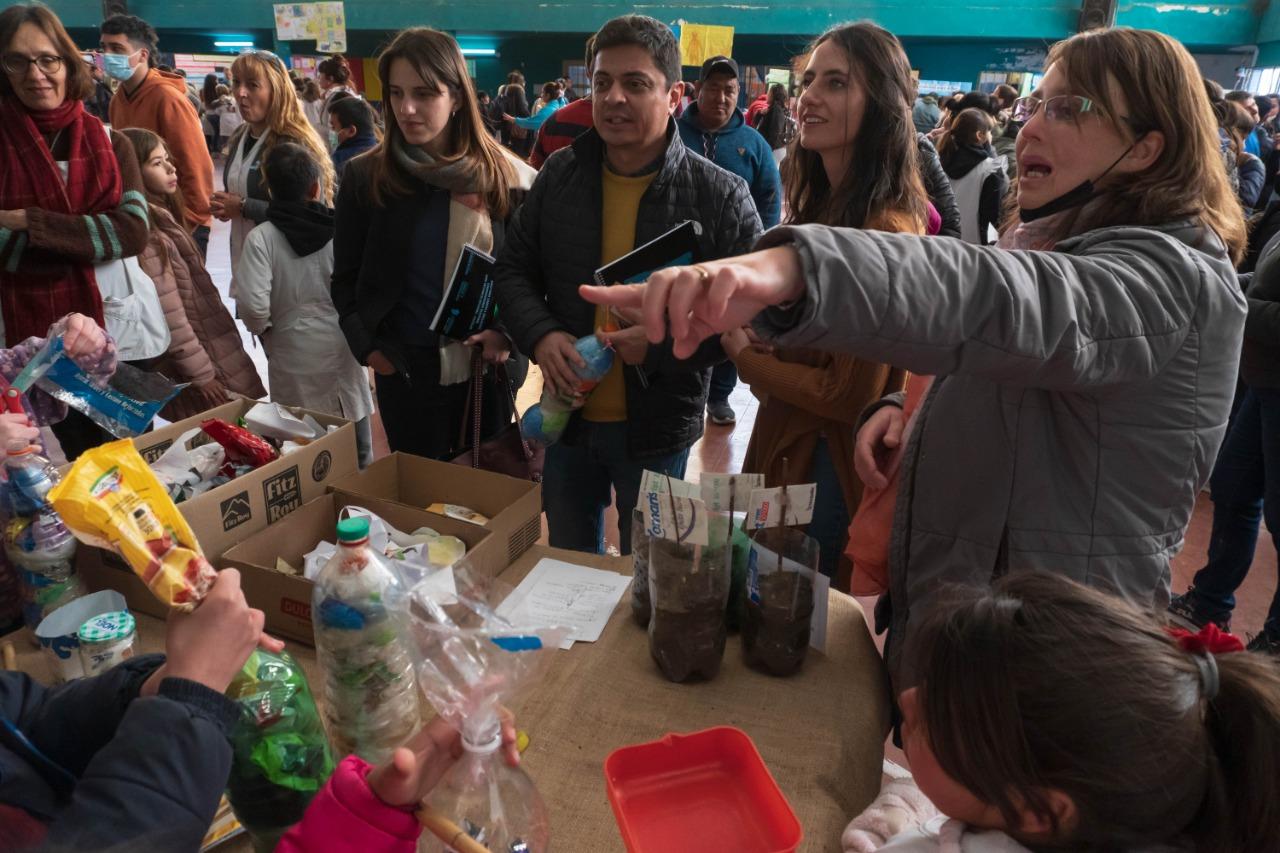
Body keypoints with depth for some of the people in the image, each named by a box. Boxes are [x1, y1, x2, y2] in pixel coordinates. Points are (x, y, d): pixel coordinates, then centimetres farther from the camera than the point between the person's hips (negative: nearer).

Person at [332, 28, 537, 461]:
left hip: (488, 367, 1)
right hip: (404, 369, 0)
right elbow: (346, 278, 4)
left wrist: (509, 332, -12)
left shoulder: (506, 175, -2)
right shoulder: (365, 176, -2)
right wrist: (367, 348, -7)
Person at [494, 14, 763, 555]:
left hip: (658, 428, -3)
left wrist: (661, 344, -26)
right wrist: (540, 335, -14)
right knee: (566, 562, 25)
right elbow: (513, 269, 5)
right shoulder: (560, 175, -2)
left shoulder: (720, 195, -14)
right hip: (568, 414, 4)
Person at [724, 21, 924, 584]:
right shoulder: (821, 205, 3)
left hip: (828, 466, -9)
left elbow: (853, 394, -22)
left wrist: (745, 358, -11)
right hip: (786, 442, 9)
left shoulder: (884, 232, -26)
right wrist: (752, 345, -5)